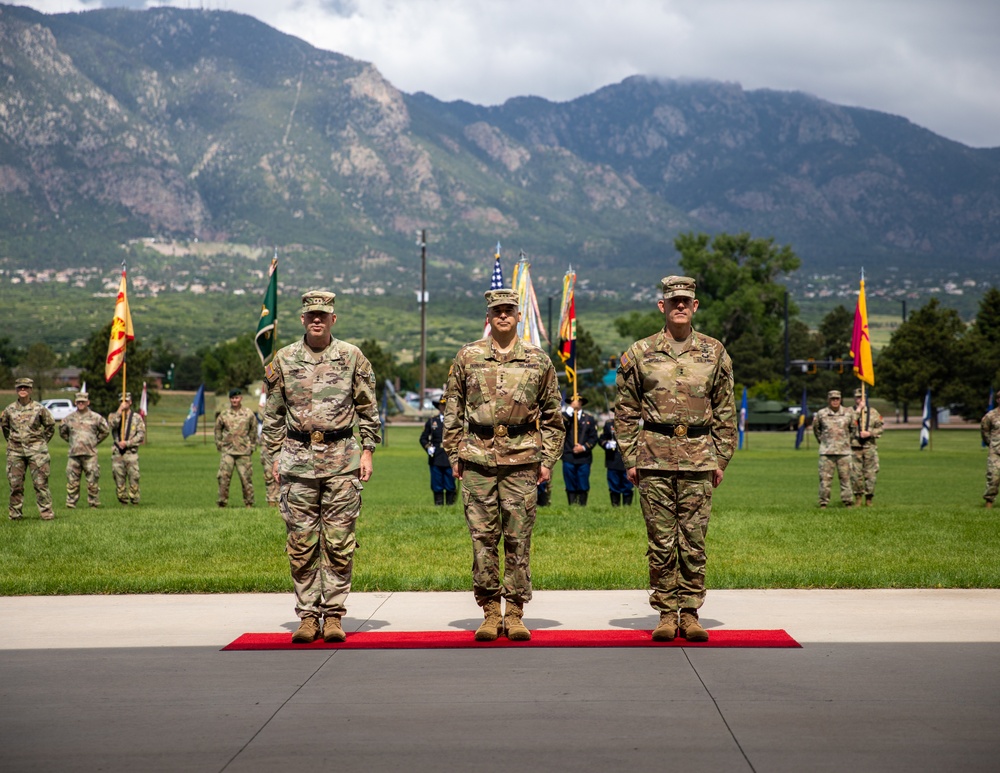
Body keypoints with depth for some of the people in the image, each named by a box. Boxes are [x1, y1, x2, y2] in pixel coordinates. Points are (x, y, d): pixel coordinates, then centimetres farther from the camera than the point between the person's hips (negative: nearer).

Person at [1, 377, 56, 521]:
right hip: (15, 450, 2)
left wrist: (43, 441, 8)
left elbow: (50, 425, 11)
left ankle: (46, 512, -2)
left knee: (40, 482, -5)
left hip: (36, 450, -2)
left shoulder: (39, 408, 0)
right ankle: (15, 513, 12)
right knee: (15, 483, 4)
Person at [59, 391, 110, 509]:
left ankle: (94, 503, 6)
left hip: (90, 455, -2)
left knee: (92, 481, -1)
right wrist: (71, 441, 16)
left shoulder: (96, 418, 4)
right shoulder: (69, 418, 10)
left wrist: (95, 441, 9)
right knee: (72, 481, 2)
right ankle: (71, 503, 8)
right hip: (74, 454, 2)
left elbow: (106, 431, 14)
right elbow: (62, 431, 24)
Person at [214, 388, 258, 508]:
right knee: (223, 477, -5)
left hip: (244, 452, -1)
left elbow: (253, 431, 11)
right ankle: (222, 503, 2)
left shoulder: (249, 414, 3)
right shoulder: (224, 415, 4)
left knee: (246, 478, 2)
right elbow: (217, 429, 15)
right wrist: (219, 445, 10)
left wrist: (251, 447, 10)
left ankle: (249, 504, 10)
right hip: (227, 451, 1)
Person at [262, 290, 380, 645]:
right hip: (297, 459, 1)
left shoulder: (352, 357, 5)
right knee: (301, 542, 2)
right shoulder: (283, 359, 7)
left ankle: (334, 614, 6)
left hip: (342, 458, -1)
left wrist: (367, 450, 2)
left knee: (339, 542, -1)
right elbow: (273, 413, 13)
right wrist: (275, 455, 8)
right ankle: (307, 615, 9)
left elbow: (368, 410, 8)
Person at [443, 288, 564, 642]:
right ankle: (490, 612, 9)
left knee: (518, 537, 1)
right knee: (482, 536, 1)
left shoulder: (538, 360, 7)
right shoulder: (468, 357, 7)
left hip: (522, 457, 0)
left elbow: (552, 415, 11)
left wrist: (548, 459, 5)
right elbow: (453, 410, 11)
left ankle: (515, 613, 8)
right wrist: (454, 455, 6)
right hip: (478, 458, 0)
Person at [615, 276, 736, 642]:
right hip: (655, 457, -1)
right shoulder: (640, 353, 5)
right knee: (661, 539, 1)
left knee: (694, 538, 1)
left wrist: (721, 459, 7)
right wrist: (630, 459, 2)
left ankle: (690, 613, 9)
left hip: (699, 456, 1)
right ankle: (666, 613, 9)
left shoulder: (714, 352, 8)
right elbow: (625, 411, 8)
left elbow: (725, 411, 12)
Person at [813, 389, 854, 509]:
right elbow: (815, 428, 18)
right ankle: (823, 502, 3)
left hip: (844, 451, 1)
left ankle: (848, 501, 10)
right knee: (825, 478, -3)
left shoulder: (848, 413, 4)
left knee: (845, 477, 2)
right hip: (826, 452, -1)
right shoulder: (821, 414, 2)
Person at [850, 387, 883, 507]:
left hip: (870, 447, 1)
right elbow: (850, 424, -13)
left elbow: (879, 429, 8)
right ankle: (858, 497, 9)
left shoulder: (873, 412, 11)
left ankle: (869, 498, 8)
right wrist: (858, 409, -9)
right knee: (855, 474, -2)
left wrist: (869, 433, -10)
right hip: (854, 448, -1)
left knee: (871, 473, 0)